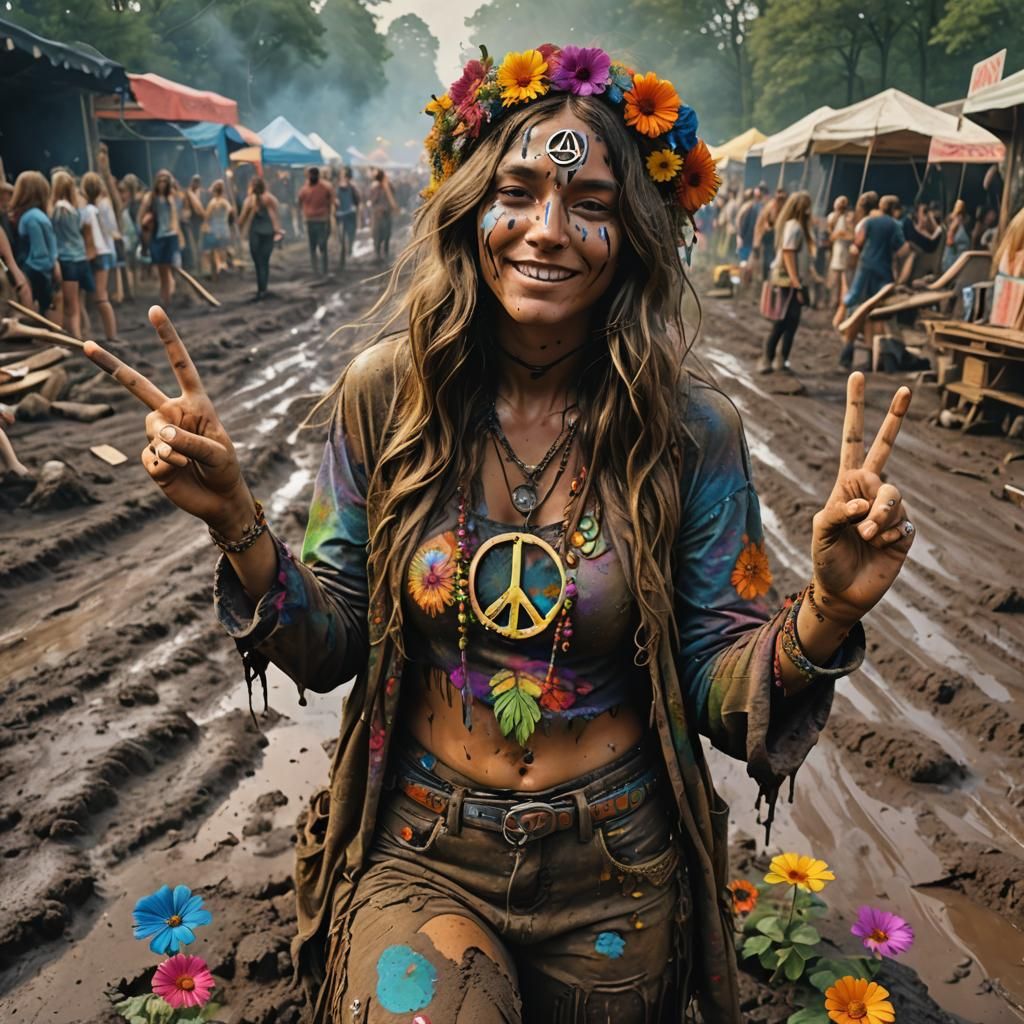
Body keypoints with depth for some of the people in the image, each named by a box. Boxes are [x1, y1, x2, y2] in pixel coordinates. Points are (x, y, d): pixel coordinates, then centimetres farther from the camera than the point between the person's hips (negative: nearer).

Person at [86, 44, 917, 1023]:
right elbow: (331, 647, -6)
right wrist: (239, 527, -21)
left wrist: (825, 612, -27)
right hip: (418, 854, 0)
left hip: (615, 872, 1)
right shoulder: (386, 392, -11)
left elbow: (720, 690, -9)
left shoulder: (690, 430, -13)